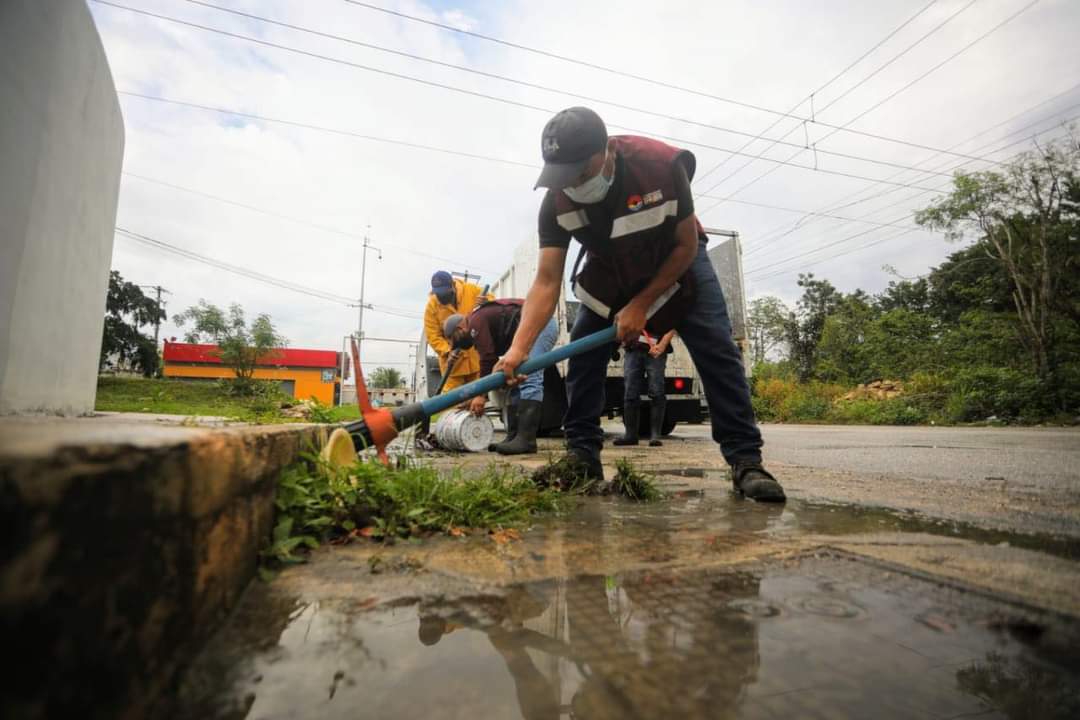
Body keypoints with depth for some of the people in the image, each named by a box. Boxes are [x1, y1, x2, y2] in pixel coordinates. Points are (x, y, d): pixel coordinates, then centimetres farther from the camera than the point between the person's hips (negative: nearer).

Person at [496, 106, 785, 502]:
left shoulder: (662, 164, -34)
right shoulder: (556, 201, -27)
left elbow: (687, 246, -22)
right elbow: (546, 283, -30)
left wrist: (641, 304, -26)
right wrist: (518, 348, -43)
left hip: (678, 262, -2)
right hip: (611, 270, 3)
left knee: (717, 350, -17)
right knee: (583, 352, -10)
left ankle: (745, 458, -10)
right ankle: (583, 454, 0)